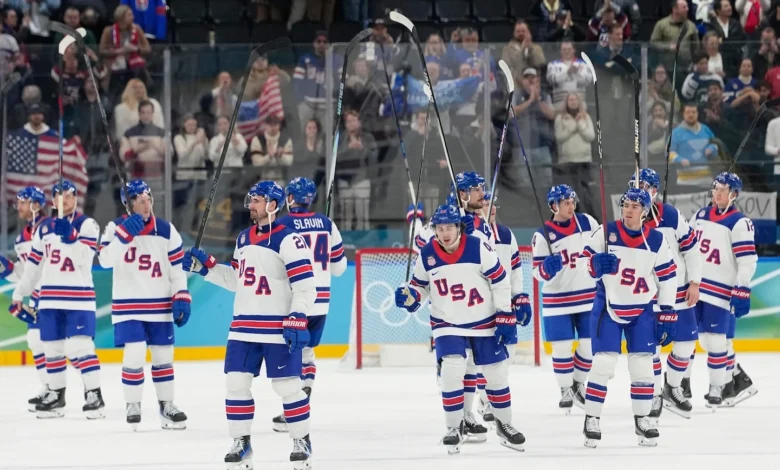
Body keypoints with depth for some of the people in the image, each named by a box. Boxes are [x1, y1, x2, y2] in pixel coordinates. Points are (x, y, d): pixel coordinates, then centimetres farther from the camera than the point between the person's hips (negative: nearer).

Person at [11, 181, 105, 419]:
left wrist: (69, 237, -31)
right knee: (52, 348, 8)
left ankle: (94, 395, -10)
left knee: (80, 347, -14)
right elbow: (32, 265, 16)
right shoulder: (44, 228, 12)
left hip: (79, 297, -5)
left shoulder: (87, 224, -4)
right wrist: (19, 294, 16)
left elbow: (83, 258, -17)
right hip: (50, 298, 5)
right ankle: (56, 394, 19)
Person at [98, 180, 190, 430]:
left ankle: (166, 405, 22)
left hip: (160, 306, 3)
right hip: (128, 305, -3)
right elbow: (105, 260, -19)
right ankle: (132, 406, 3)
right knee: (134, 355, -13)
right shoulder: (116, 228, -4)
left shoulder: (166, 230, 1)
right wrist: (124, 234, -28)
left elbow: (177, 267, 4)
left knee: (163, 356, 9)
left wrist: (181, 298, -3)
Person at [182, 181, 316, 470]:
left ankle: (302, 441, 13)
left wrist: (297, 321, -22)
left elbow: (306, 286, -15)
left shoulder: (288, 240, -12)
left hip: (279, 329, -7)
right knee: (236, 383, 3)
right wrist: (205, 266, 12)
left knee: (287, 386, -2)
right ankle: (241, 443, 12)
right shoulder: (243, 239, 12)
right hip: (244, 327, 7)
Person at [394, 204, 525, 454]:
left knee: (497, 374, 8)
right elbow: (420, 285, 6)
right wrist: (409, 297, -17)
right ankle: (454, 428, -1)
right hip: (448, 324, 0)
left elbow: (500, 282, -9)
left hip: (484, 323, 0)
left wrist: (506, 319, -10)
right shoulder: (427, 255, -9)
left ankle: (504, 424, 29)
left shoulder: (478, 248, -16)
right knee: (451, 371, -18)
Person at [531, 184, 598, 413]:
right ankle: (566, 390, 13)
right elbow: (538, 273, -7)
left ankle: (578, 384, 25)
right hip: (558, 300, -3)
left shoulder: (587, 222, 0)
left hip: (589, 296, 3)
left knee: (590, 344, 4)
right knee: (562, 346, -3)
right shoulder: (543, 236, -9)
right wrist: (547, 268, -29)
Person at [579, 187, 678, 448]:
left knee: (642, 364, 1)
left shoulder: (656, 240, -4)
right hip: (608, 306, -2)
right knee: (603, 362, -8)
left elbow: (667, 278, 2)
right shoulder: (605, 233, -8)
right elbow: (585, 259, -3)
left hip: (641, 310, 2)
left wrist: (667, 316, 1)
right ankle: (591, 419, 0)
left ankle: (642, 419, 15)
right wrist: (596, 264, -27)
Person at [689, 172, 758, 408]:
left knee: (716, 340, -9)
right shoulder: (701, 215, 11)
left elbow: (747, 261, -15)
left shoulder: (740, 223, -11)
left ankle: (718, 388, 1)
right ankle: (737, 378, 21)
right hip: (698, 288, 7)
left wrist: (742, 292, -21)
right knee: (706, 338, 9)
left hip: (722, 291, -7)